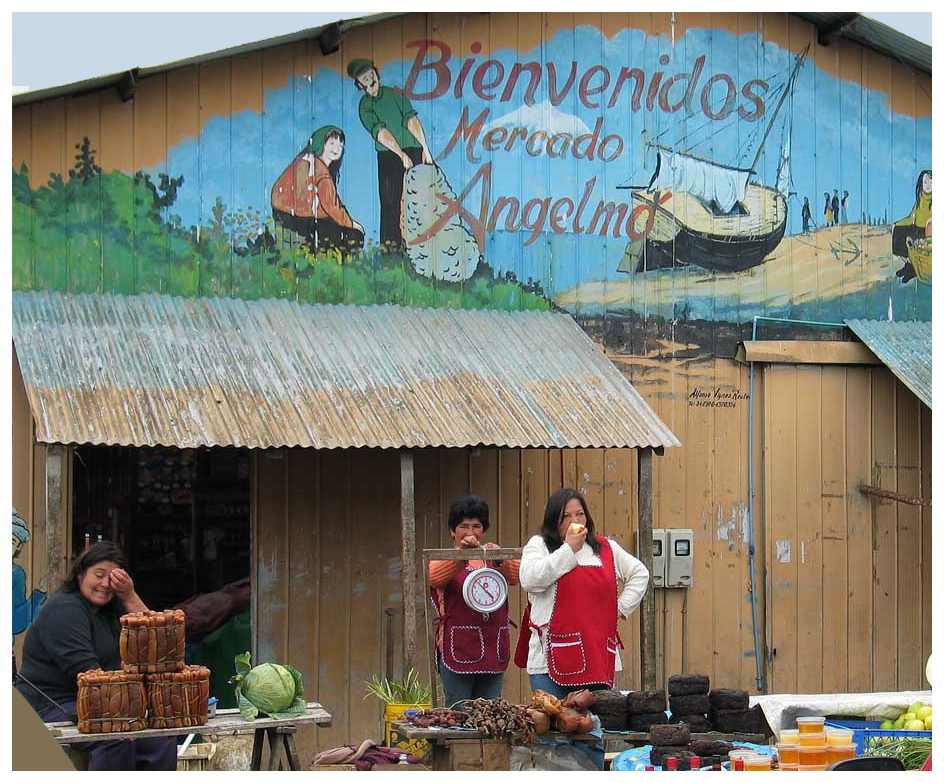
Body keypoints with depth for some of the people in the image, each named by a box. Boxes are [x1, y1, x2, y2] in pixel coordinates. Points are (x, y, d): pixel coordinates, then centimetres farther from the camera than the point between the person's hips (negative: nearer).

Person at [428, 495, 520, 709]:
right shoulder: (442, 560, 7)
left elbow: (514, 576, -6)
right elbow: (434, 577, -18)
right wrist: (462, 553, -33)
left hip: (493, 649, 3)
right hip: (458, 649, -3)